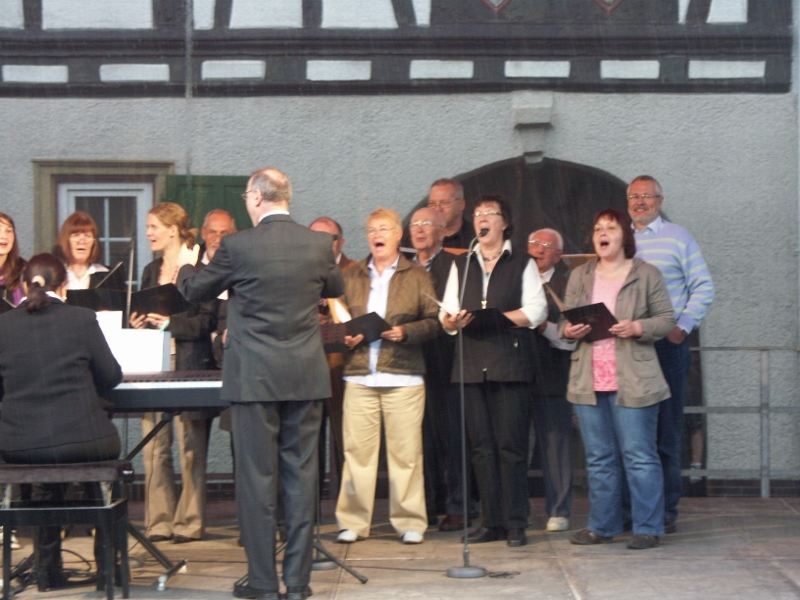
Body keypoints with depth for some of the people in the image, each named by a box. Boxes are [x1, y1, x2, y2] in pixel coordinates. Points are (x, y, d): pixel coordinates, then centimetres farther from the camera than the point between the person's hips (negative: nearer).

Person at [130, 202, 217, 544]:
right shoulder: (151, 272, 17)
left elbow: (209, 321, -11)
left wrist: (169, 323, -20)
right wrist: (138, 323, 1)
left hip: (190, 366, -7)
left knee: (190, 449, -2)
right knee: (154, 448, 4)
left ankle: (190, 522, 4)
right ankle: (159, 521, 10)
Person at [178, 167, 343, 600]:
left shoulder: (237, 246, -10)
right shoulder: (319, 245, 1)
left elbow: (195, 291, 5)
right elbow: (335, 288, 21)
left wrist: (184, 268, 27)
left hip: (254, 378, -3)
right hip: (306, 377, 3)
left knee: (257, 479, 3)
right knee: (302, 477, 8)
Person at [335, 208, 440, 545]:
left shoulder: (417, 277, 9)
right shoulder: (351, 277, 16)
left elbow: (433, 322, 3)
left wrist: (405, 332, -13)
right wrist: (345, 337, -3)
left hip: (403, 377, -2)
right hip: (359, 375, 2)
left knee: (406, 451, -2)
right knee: (356, 450, -1)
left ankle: (410, 522, 6)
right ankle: (353, 522, 5)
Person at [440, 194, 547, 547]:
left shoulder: (522, 265, 9)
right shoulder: (461, 265, 20)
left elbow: (536, 310, -3)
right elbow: (447, 313, 12)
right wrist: (453, 320, -11)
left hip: (510, 362, -4)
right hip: (472, 365, 4)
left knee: (511, 445, -6)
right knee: (481, 446, 4)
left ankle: (516, 523, -2)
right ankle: (491, 521, 9)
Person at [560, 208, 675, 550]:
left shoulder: (646, 274, 3)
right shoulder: (579, 276, 14)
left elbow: (666, 319, 1)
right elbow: (565, 320, 17)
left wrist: (638, 328, -17)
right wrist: (568, 330, -6)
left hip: (632, 381, -4)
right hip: (588, 380, 4)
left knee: (639, 456, -4)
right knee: (598, 458, 9)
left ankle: (648, 528, 2)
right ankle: (602, 526, 17)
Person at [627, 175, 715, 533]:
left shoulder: (678, 238, 5)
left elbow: (703, 288, 2)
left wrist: (683, 327, -9)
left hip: (667, 344, -3)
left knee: (665, 432, -2)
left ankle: (666, 510, 2)